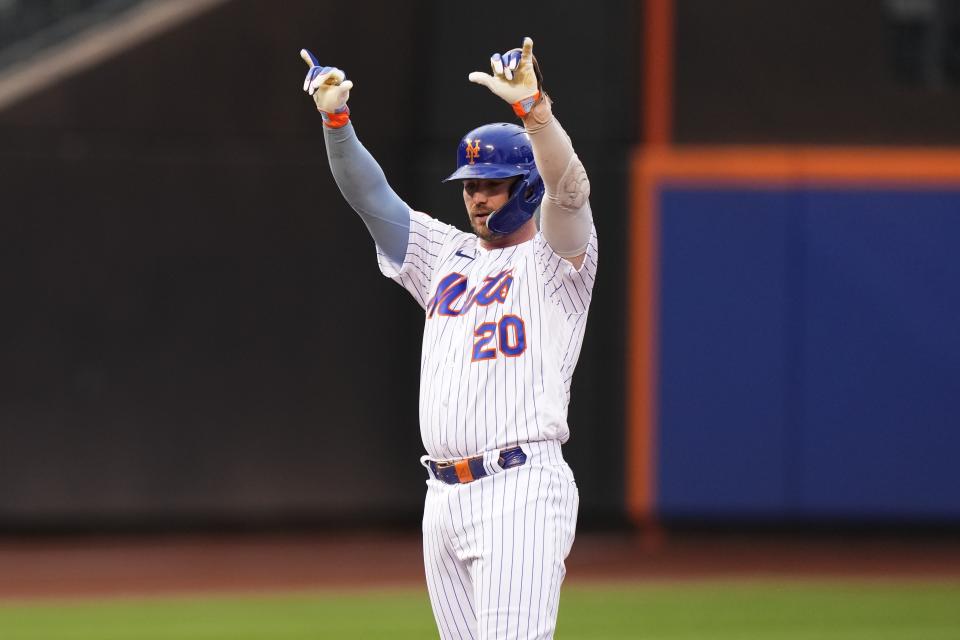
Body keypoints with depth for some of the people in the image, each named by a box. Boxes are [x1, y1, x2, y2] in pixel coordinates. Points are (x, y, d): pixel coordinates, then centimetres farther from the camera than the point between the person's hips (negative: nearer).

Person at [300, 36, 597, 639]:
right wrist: (336, 120, -3)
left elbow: (570, 187, -17)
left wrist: (532, 106, -33)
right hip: (444, 498, 7)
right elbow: (370, 195, 13)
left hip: (520, 492, -7)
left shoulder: (554, 260, 3)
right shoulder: (445, 256, 21)